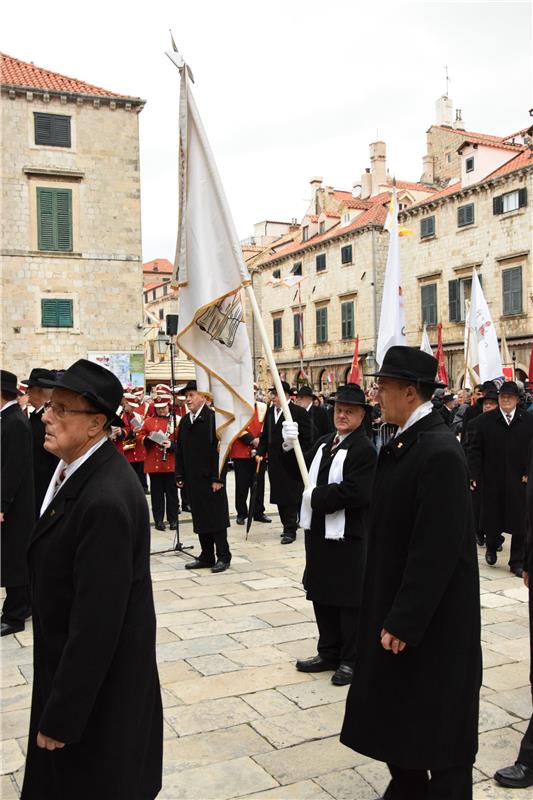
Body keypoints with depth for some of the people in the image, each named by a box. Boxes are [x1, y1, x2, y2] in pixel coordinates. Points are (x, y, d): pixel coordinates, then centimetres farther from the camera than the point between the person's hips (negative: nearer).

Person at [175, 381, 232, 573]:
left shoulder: (212, 418, -11)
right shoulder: (184, 421, 11)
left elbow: (219, 448, -15)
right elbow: (180, 450, 15)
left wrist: (217, 477, -18)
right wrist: (180, 476, 9)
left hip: (211, 479, -7)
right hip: (193, 479, 7)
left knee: (217, 518, 2)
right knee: (200, 519, 12)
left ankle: (223, 556, 12)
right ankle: (206, 556, 21)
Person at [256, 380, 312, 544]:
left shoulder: (299, 412, -10)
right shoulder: (270, 412, 11)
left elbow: (306, 439, -10)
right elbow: (265, 435, 16)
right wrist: (261, 453, 3)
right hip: (275, 462, 7)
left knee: (291, 497, -2)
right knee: (279, 496, 11)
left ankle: (290, 530, 5)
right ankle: (289, 526, 24)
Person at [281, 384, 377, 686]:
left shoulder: (364, 449, -14)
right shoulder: (325, 442, 12)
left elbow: (355, 492, -24)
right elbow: (301, 471, 14)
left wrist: (316, 496, -16)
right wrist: (290, 446, -3)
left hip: (347, 536, -8)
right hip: (318, 530, 8)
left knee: (348, 599, 4)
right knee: (322, 594, 17)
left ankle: (351, 660, 19)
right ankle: (329, 653, 31)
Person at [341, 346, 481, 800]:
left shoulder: (439, 451, -23)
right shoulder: (403, 443, 5)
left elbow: (439, 549, -25)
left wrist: (405, 621, -21)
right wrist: (389, 614, 14)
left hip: (431, 618, -9)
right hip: (396, 606, 9)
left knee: (438, 724, 8)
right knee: (396, 710, 20)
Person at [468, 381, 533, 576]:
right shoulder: (485, 420, 1)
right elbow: (475, 449, 0)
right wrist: (474, 475, -7)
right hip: (492, 481, 0)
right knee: (492, 517, 10)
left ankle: (517, 561, 17)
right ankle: (492, 547, 37)